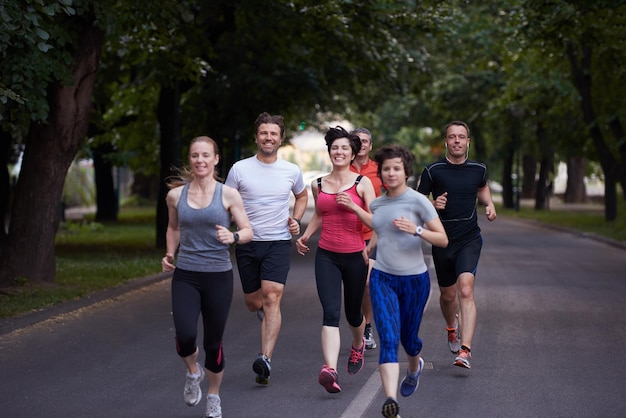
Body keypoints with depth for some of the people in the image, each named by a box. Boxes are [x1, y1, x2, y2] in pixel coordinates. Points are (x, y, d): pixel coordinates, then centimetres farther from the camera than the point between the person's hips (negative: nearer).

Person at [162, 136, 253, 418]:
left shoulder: (228, 195, -3)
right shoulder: (176, 195, 3)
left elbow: (248, 231, -1)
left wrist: (233, 237, -22)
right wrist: (169, 254, 6)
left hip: (218, 276, -1)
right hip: (185, 276, 1)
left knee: (213, 342, 6)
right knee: (185, 337, -17)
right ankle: (193, 372, 18)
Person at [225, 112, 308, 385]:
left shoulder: (291, 171, 3)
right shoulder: (240, 169, -1)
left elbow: (302, 196, 24)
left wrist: (296, 220, 6)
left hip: (278, 243, -1)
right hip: (247, 243, 1)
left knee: (271, 299, -17)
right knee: (254, 303, 11)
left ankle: (265, 359, -24)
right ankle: (264, 311, 50)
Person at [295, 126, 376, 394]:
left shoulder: (362, 183, -2)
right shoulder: (318, 185, 8)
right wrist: (305, 236, 15)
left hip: (355, 256, -1)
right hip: (326, 256, 1)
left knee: (353, 312, 15)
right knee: (331, 312, -16)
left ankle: (358, 345, 50)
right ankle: (330, 370, -28)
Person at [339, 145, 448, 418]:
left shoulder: (418, 201, -9)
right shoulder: (377, 204, 6)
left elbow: (443, 240, -12)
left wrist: (416, 230, -27)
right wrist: (354, 207, 23)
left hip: (414, 279, -2)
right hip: (383, 278, 2)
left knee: (408, 338, 14)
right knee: (388, 338, -14)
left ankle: (415, 367, 51)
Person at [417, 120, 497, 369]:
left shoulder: (478, 169, 3)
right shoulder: (433, 171, -4)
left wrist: (489, 204, 6)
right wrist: (432, 205, -18)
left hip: (469, 239, -1)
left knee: (465, 290, -20)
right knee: (448, 295, 14)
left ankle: (465, 351, -26)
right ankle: (452, 328, 49)